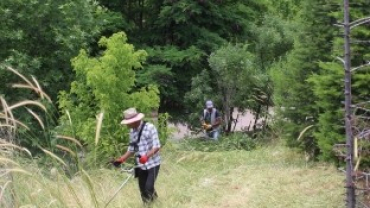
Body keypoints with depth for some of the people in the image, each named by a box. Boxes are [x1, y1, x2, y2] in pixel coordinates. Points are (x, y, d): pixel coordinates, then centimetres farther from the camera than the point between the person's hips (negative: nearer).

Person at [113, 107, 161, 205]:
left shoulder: (150, 128, -15)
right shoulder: (132, 131, 6)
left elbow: (156, 146, -19)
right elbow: (131, 149, 14)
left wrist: (146, 156, -34)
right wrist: (121, 159, 3)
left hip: (152, 164, -6)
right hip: (141, 166, 6)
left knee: (149, 187, -15)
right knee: (143, 190, 6)